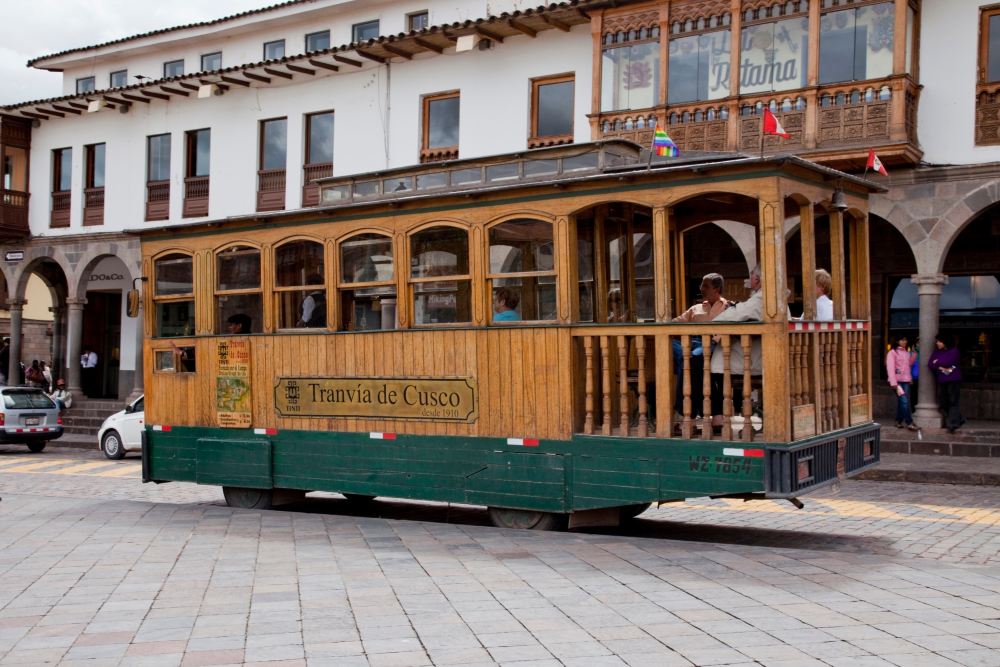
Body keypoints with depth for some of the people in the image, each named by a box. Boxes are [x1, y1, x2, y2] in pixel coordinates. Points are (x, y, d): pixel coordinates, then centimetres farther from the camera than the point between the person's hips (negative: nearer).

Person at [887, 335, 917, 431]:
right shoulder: (892, 352, -6)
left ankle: (898, 421, 17)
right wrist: (893, 382, -18)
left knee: (902, 401, 6)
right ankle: (909, 423, -11)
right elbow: (890, 368, -11)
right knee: (904, 401, -12)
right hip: (897, 380, -6)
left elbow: (909, 364, 22)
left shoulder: (907, 352, 15)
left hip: (905, 380, 6)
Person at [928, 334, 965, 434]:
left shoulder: (954, 351, -2)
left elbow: (948, 363, -15)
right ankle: (959, 419, 21)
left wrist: (937, 362, 1)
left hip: (953, 380, -6)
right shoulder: (937, 352, 14)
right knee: (943, 403, 6)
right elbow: (930, 364, 2)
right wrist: (941, 368, -12)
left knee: (953, 402, -9)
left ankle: (953, 424, -10)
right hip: (941, 380, 6)